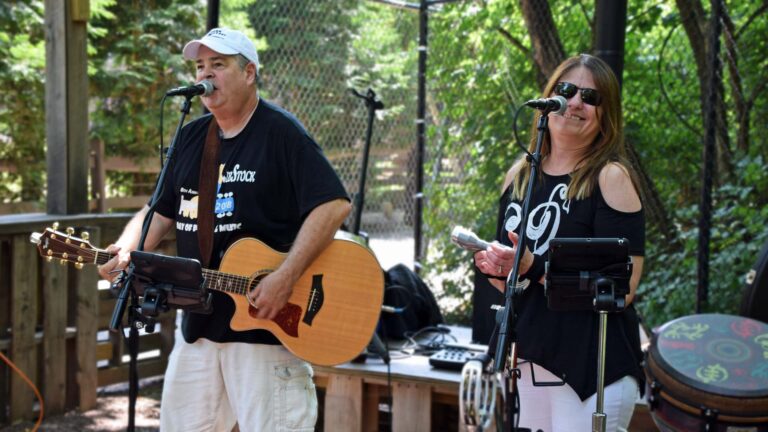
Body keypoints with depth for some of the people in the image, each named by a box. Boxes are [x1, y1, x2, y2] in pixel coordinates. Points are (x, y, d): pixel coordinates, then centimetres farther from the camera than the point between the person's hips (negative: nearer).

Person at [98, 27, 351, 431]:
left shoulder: (281, 132, -10)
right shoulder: (191, 136, 12)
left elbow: (334, 204, -20)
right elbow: (161, 210, 17)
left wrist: (285, 278, -26)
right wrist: (125, 249, -3)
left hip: (266, 324, -7)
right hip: (199, 321, 8)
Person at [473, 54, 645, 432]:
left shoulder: (611, 177, -9)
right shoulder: (519, 175, 9)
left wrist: (533, 267, -21)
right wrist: (495, 268, -3)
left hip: (594, 370, -5)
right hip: (529, 362, 6)